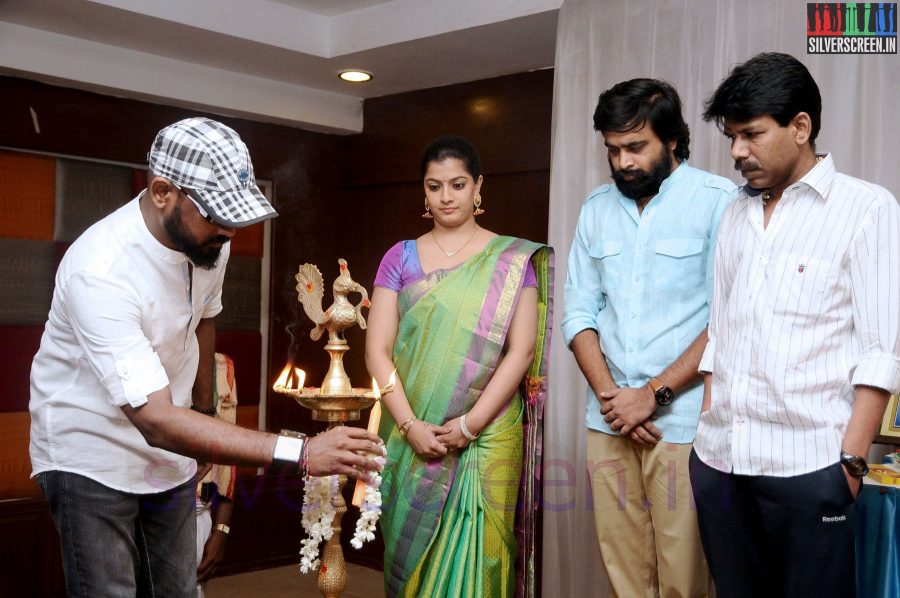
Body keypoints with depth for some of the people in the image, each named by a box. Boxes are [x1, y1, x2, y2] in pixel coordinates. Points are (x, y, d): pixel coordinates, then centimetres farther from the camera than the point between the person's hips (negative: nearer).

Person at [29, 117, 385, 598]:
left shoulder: (209, 241, -10)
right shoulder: (100, 270, -32)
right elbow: (156, 421, -38)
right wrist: (300, 452, -43)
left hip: (169, 452, 6)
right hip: (92, 454, -6)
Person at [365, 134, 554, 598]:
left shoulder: (513, 259, 1)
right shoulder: (400, 258, 6)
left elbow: (521, 351, -5)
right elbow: (377, 351, 0)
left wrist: (469, 424, -13)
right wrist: (411, 427, -11)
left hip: (488, 437, -2)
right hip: (410, 441, 2)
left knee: (474, 556, 4)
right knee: (411, 552, 10)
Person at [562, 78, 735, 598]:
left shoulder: (719, 201, -5)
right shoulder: (597, 208, 11)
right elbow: (579, 312, 10)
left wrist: (654, 394, -12)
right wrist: (608, 394, -4)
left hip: (684, 423, -4)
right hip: (609, 421, 5)